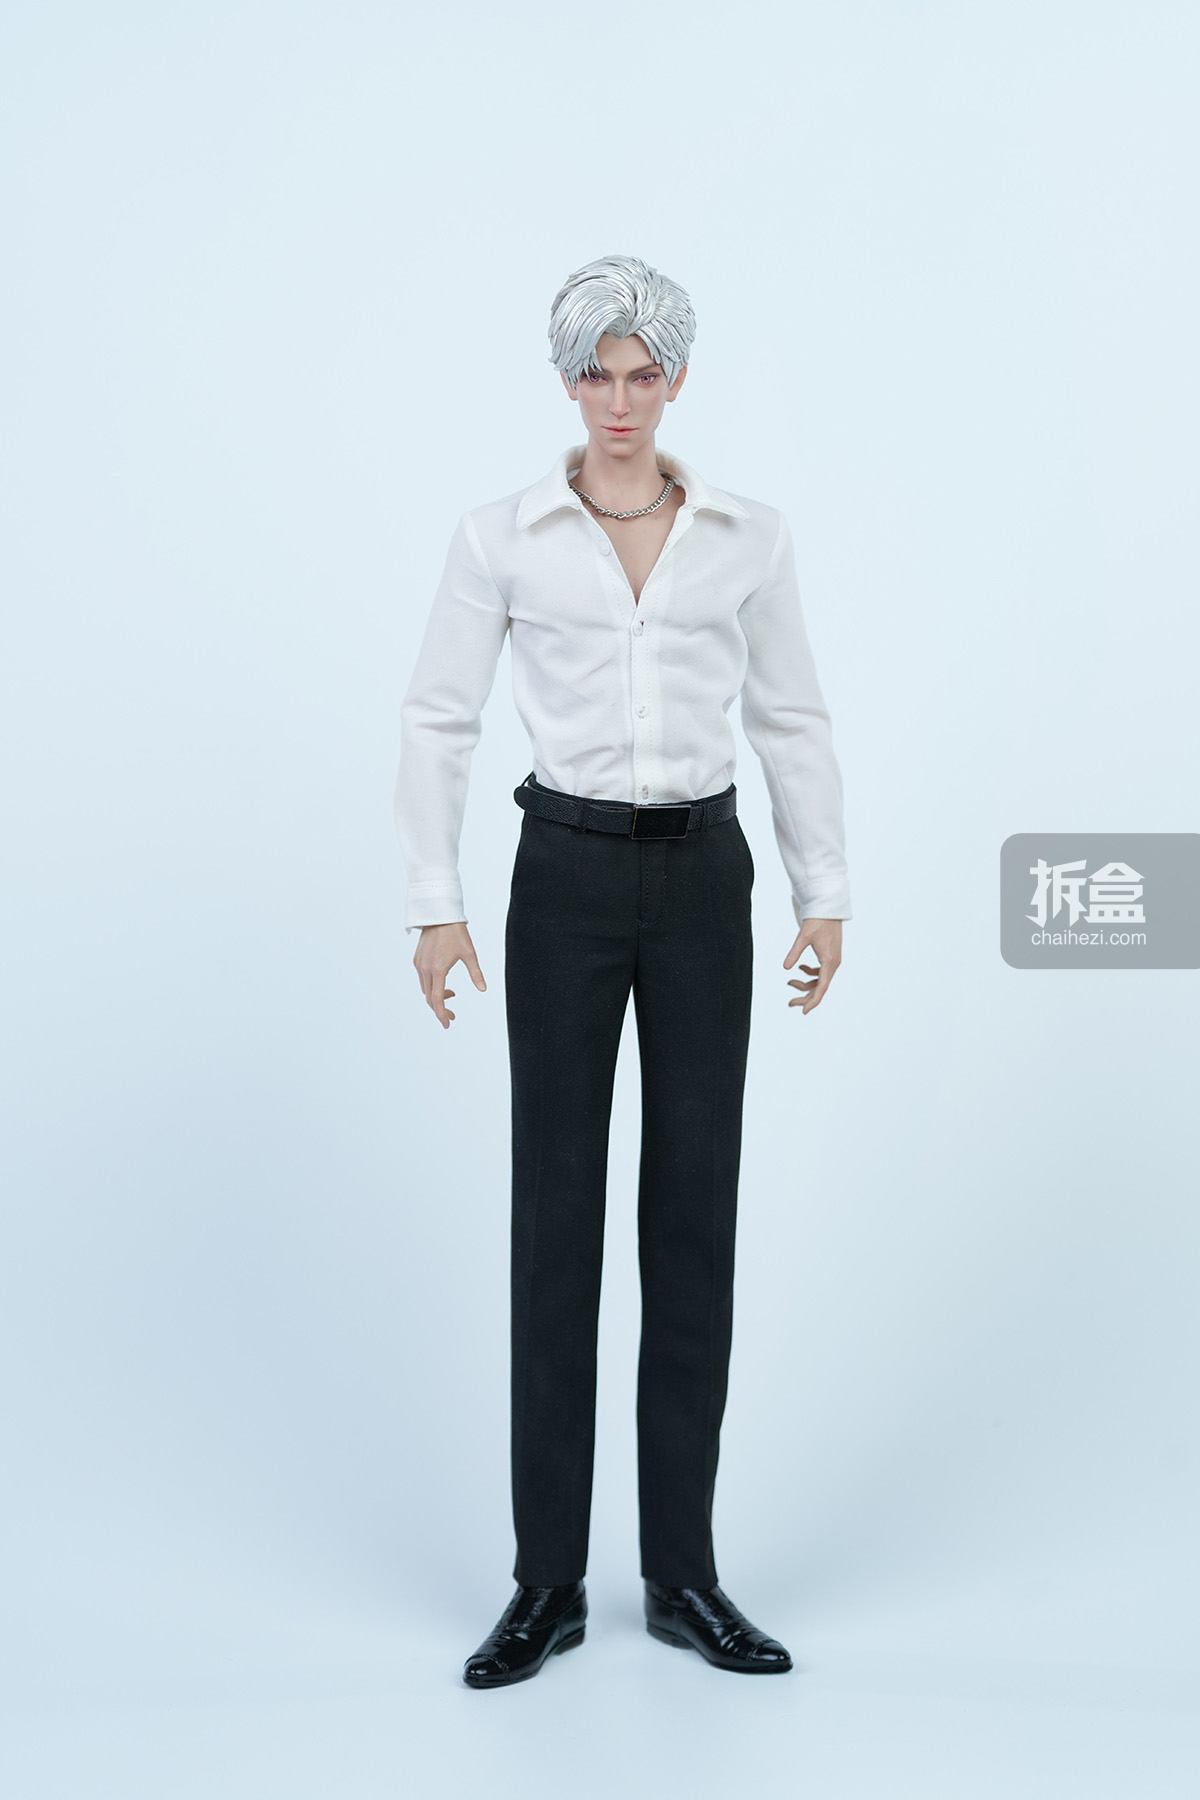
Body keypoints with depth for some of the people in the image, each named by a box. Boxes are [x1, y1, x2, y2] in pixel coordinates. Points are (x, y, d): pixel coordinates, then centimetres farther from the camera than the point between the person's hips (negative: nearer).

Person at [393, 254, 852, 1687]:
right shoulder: (500, 536, -1)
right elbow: (439, 720, 2)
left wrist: (826, 896, 6)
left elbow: (792, 723, 9)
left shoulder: (749, 537, 4)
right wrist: (434, 902, -4)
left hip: (702, 879, 2)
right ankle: (548, 1581, 12)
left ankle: (683, 1574, 16)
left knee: (695, 1213, 4)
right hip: (565, 878, -2)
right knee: (555, 1213, 1)